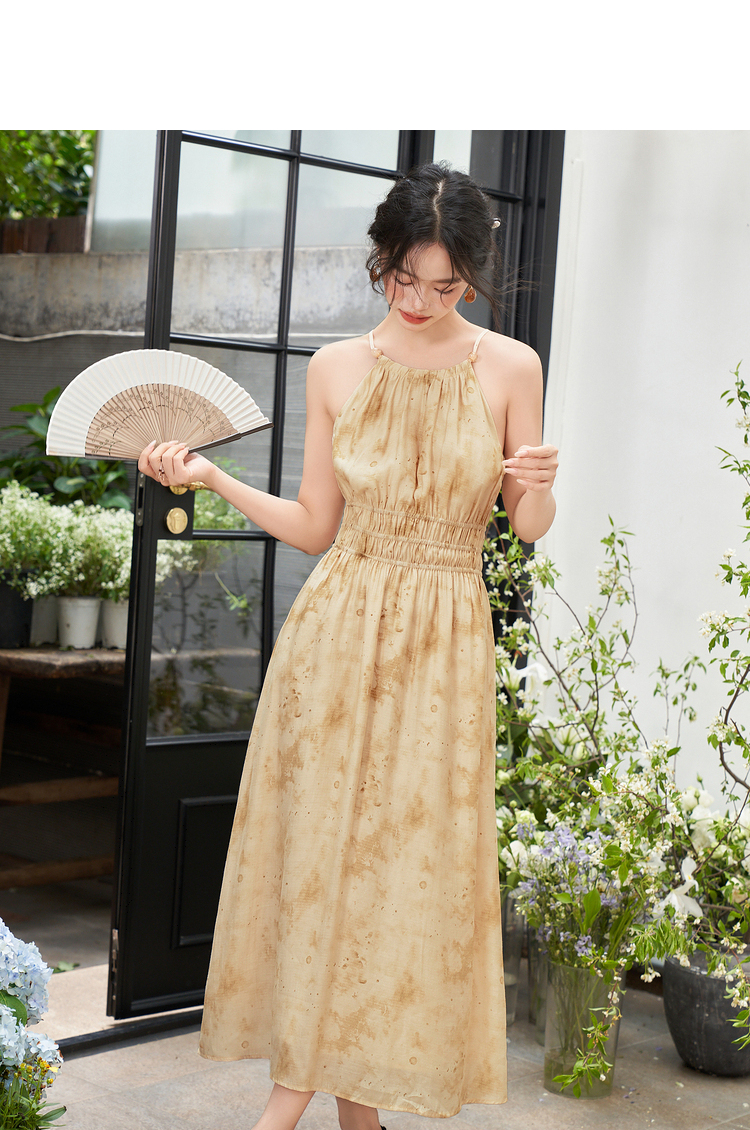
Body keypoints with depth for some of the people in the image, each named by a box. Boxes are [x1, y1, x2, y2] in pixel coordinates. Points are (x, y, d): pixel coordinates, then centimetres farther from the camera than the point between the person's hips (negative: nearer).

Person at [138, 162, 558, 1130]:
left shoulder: (508, 369, -1)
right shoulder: (336, 369, 3)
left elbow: (529, 531, 3)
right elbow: (315, 525, 6)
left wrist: (537, 489, -18)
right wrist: (209, 477, -3)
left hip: (445, 642, -1)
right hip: (337, 628, 1)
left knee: (416, 858, 4)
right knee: (317, 840, 3)